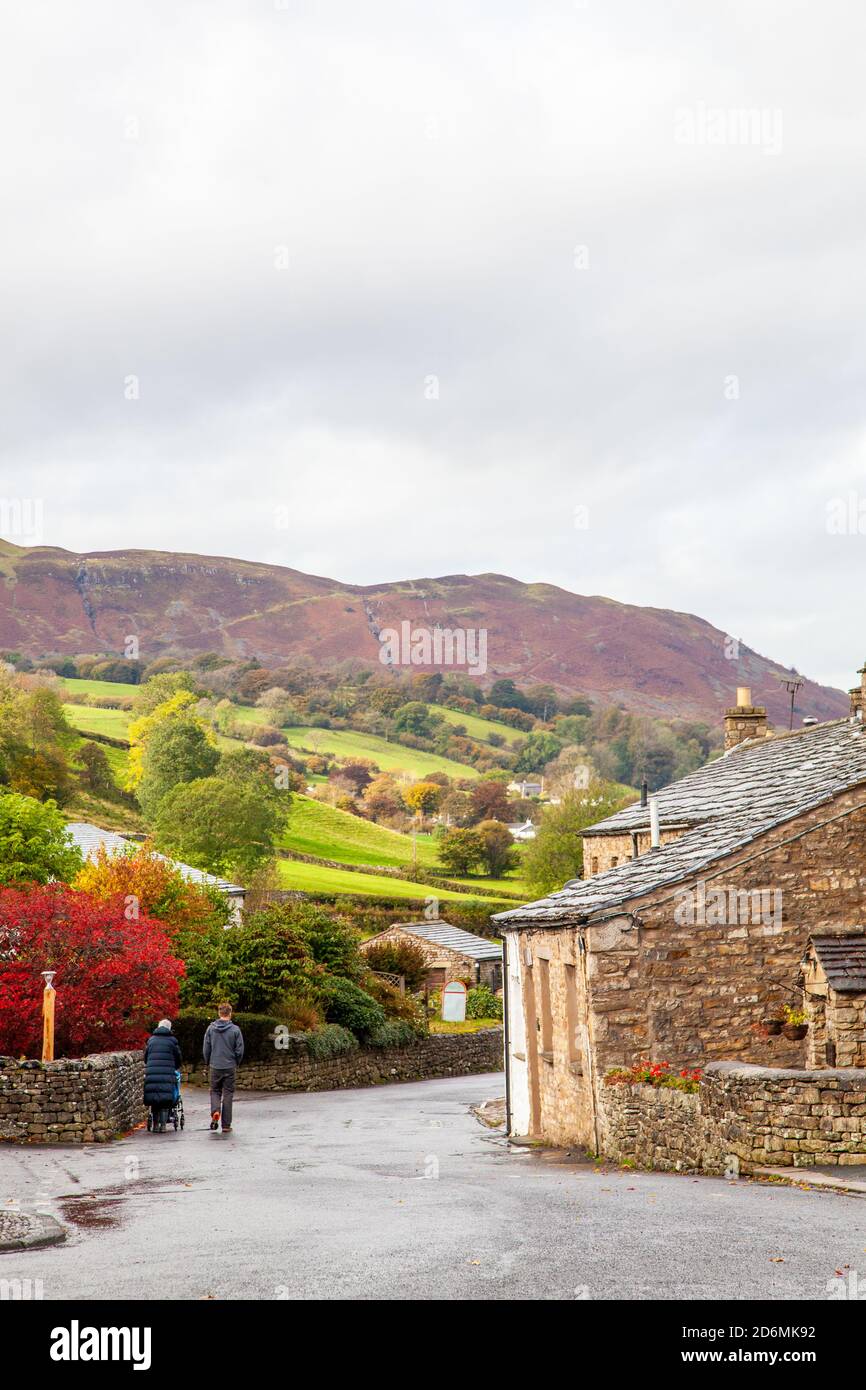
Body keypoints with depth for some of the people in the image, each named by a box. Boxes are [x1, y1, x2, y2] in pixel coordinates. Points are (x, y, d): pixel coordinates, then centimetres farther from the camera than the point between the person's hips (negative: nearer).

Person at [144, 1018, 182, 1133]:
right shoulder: (172, 1040, 6)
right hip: (167, 1074, -3)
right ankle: (162, 1125, -4)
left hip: (151, 1073, 3)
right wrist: (176, 1068, 31)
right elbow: (178, 1058, 11)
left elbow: (145, 1057, 21)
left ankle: (155, 1124, 11)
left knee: (154, 1100, 10)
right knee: (165, 1100, 1)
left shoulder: (151, 1040, 15)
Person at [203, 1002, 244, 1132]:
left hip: (215, 1066, 1)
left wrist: (207, 1063, 17)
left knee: (215, 1091, 17)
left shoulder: (211, 1028, -3)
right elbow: (240, 1050, -6)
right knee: (228, 1094, 7)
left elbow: (206, 1048, 1)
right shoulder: (235, 1029, -8)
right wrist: (236, 1063, 12)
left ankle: (215, 1111, -11)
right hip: (230, 1067, -1)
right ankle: (226, 1125, 8)